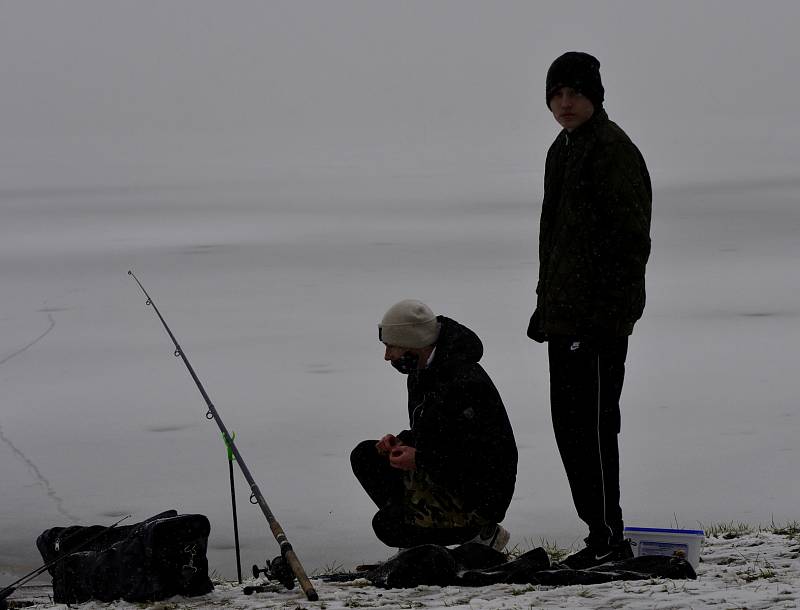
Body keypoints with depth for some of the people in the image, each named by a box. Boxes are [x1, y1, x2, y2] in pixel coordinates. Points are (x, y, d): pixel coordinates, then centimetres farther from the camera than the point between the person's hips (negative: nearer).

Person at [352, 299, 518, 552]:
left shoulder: (464, 384, -27)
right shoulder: (422, 372, 6)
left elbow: (481, 457, -28)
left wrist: (419, 460, -25)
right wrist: (402, 441, -1)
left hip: (479, 496, -10)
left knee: (387, 526, -21)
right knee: (365, 456, 6)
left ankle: (482, 534, -3)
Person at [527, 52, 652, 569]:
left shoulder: (613, 150, -13)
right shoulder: (563, 150, 17)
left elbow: (631, 240, -18)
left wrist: (611, 312, -22)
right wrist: (545, 306, 22)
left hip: (600, 318, -10)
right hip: (565, 314, 10)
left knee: (591, 424, -9)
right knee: (570, 422, 13)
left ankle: (608, 539, -5)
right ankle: (603, 532, 19)